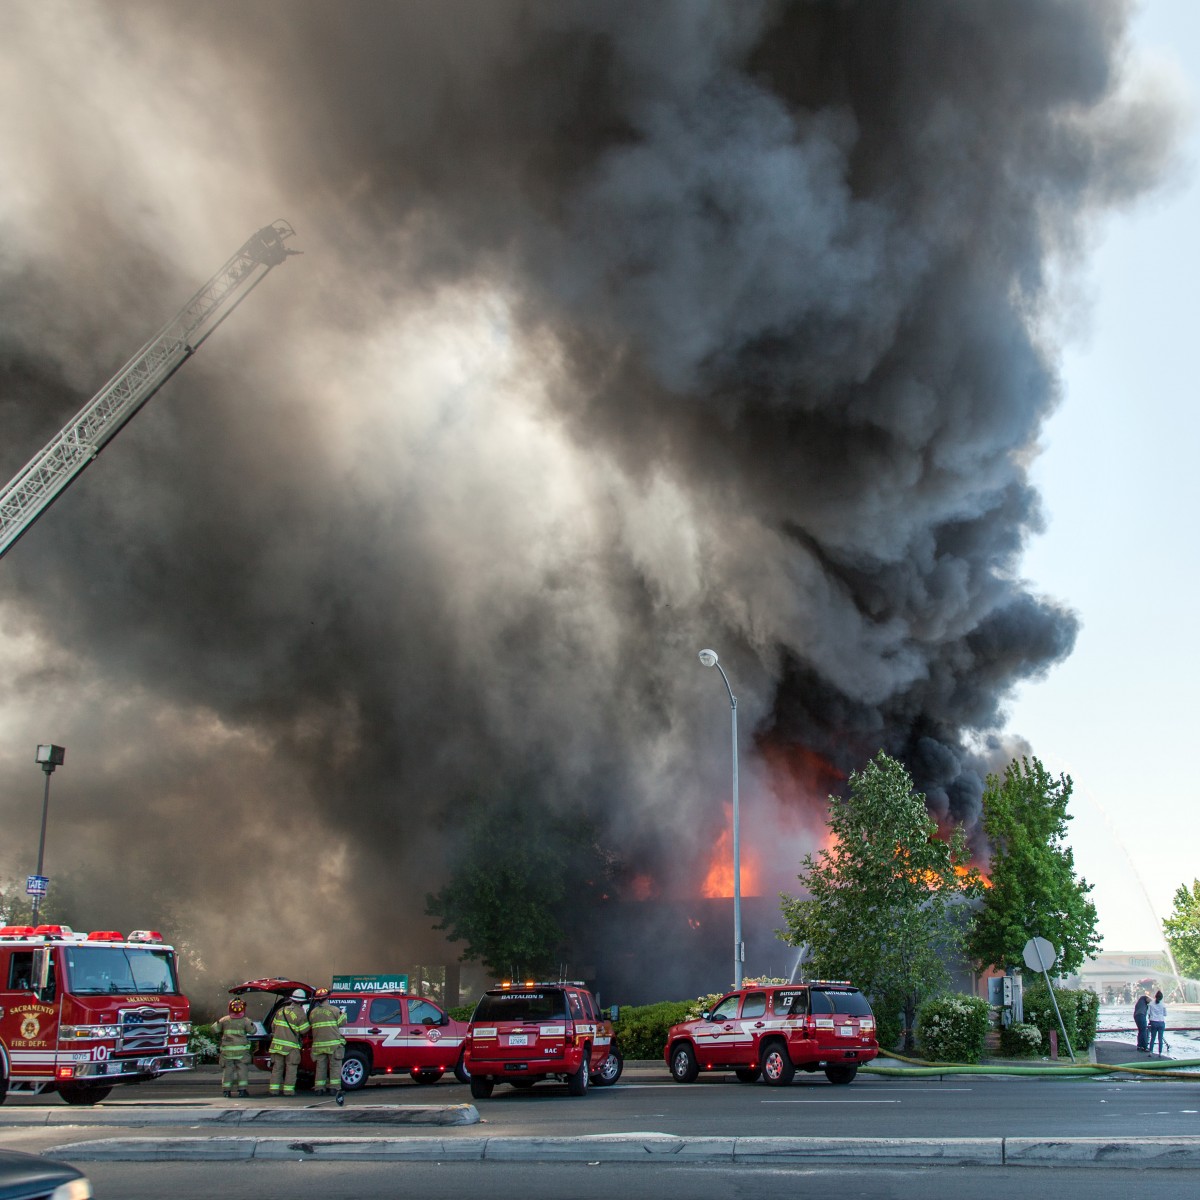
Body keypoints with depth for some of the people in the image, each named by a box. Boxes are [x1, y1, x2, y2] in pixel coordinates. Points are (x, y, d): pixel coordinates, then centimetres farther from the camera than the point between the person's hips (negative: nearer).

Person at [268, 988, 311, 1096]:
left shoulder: (281, 1010, 9)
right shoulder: (300, 1013, -8)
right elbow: (304, 1030, -7)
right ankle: (288, 1090, 1)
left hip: (277, 1043, 5)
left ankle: (273, 1089, 7)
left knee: (277, 1067, 9)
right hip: (291, 1045, -5)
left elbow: (273, 1025, 15)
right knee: (291, 1068, 3)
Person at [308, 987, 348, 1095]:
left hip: (318, 1044, 4)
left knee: (320, 1066, 9)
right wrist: (343, 1014, 14)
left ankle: (319, 1088, 7)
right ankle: (335, 1088, -3)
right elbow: (341, 1023, -3)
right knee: (335, 1066, 1)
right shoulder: (334, 1009, -4)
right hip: (333, 1043, -4)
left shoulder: (313, 1012, 10)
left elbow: (311, 1026, 13)